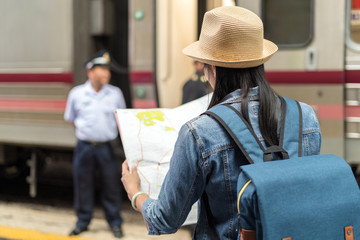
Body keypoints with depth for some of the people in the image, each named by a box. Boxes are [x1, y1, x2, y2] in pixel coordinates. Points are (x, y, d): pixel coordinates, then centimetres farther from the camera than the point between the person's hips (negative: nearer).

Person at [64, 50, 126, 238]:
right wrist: (84, 131, 6)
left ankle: (115, 222, 18)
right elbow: (71, 118, 14)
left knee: (111, 184, 4)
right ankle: (82, 221, 22)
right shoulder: (77, 93, 2)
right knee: (83, 184, 7)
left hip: (107, 147, 0)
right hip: (84, 146, 0)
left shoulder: (115, 93, 4)